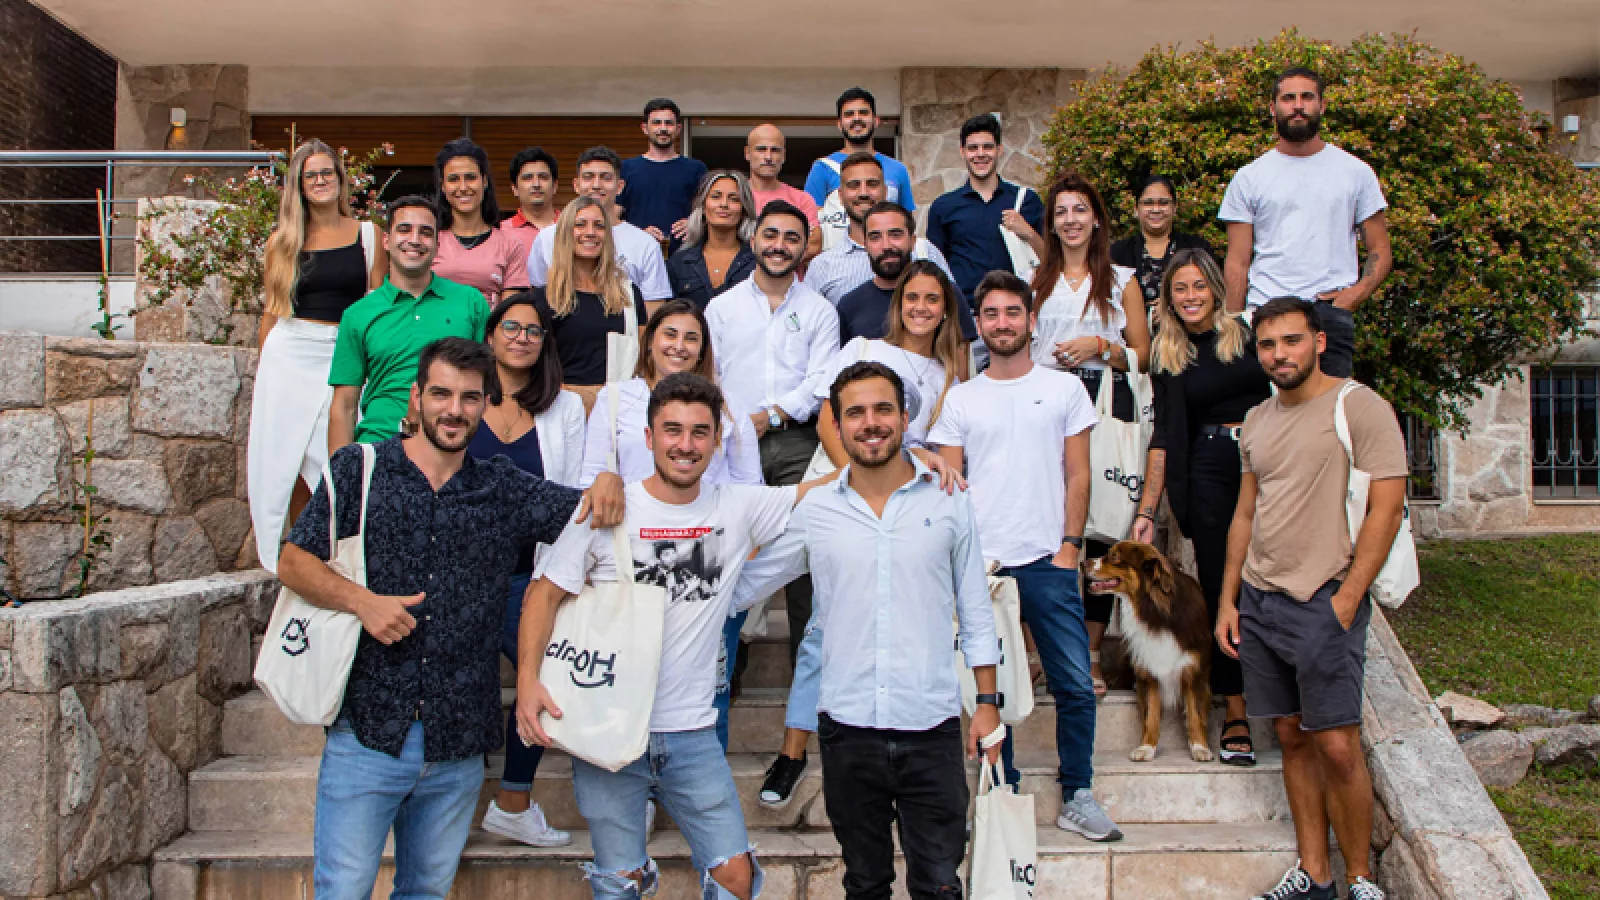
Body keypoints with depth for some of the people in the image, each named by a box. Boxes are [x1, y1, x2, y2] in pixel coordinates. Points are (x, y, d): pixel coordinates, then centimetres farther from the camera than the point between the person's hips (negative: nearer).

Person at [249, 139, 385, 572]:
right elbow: (273, 309, 13)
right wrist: (263, 366, 12)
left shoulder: (367, 234, 6)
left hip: (345, 356, -1)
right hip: (289, 357, 2)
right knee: (292, 462, 3)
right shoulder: (283, 240, 8)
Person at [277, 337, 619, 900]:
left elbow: (593, 511, 8)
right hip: (368, 731, -2)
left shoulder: (504, 489, 8)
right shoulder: (360, 469, 3)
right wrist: (360, 600, -15)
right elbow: (293, 562, 2)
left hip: (459, 744, 3)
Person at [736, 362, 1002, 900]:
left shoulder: (948, 502, 2)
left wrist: (988, 702, 5)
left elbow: (975, 610, 8)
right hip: (847, 725, 1)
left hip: (932, 727, -1)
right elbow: (742, 587, 12)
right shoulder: (813, 510, 3)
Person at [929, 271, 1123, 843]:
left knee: (1075, 683, -2)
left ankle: (1076, 796, 11)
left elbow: (1077, 475, 6)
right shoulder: (960, 399, 8)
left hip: (1048, 561, 0)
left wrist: (1070, 546, -4)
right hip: (980, 562, 1)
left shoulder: (1065, 388, 7)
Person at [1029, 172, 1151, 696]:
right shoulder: (1035, 280, 18)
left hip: (1105, 403, -1)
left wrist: (1100, 345, -7)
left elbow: (1142, 356, 9)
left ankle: (1091, 652, 0)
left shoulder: (1121, 281, 14)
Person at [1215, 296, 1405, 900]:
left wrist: (1346, 600, -14)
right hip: (1257, 601, 6)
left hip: (1324, 601, -6)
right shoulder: (1257, 421, 14)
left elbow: (1386, 509, -10)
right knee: (1292, 738, 9)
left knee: (1338, 748, -6)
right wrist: (1227, 601, 14)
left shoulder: (1359, 406, -6)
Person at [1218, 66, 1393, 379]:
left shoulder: (1355, 172, 12)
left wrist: (1354, 294, -7)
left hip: (1331, 316, 0)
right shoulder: (1248, 178, 11)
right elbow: (1237, 263, 7)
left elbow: (1381, 252, 11)